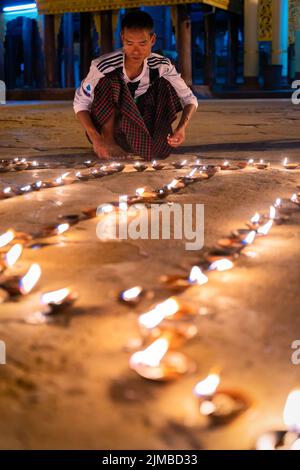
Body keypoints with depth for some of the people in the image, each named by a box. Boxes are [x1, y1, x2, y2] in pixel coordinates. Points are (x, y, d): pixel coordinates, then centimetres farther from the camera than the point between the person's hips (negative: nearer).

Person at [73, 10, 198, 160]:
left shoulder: (161, 66, -16)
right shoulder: (104, 66, -24)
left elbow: (190, 99, -11)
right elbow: (80, 103, -17)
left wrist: (181, 128, -32)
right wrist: (96, 139, -33)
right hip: (106, 125, -2)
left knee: (165, 85, -17)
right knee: (110, 80, -28)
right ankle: (107, 138, -20)